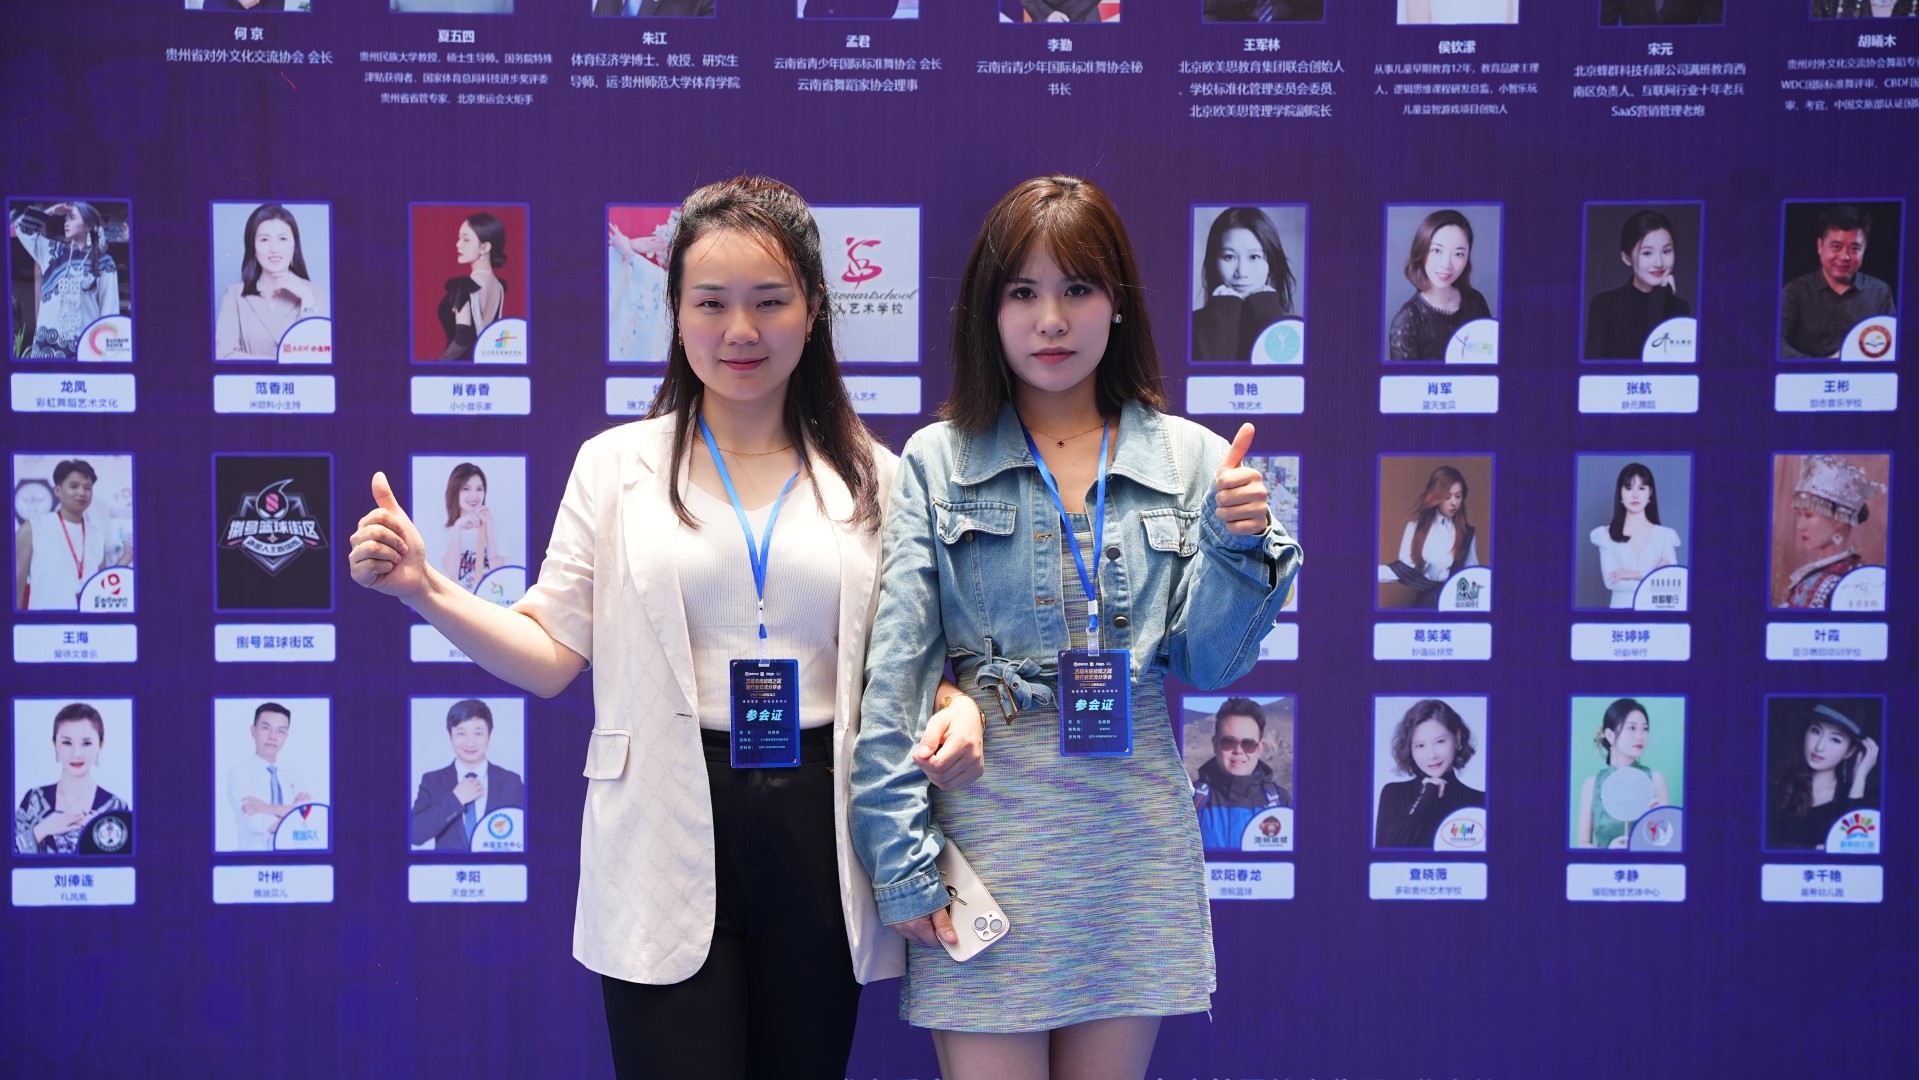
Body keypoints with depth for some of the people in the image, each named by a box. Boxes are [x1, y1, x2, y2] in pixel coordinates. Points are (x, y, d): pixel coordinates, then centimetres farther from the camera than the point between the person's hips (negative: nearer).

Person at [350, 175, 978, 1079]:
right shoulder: (616, 464, 3)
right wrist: (424, 590, -11)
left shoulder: (870, 477, 5)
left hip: (817, 834, 2)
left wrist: (956, 708, -12)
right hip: (667, 837, -1)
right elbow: (550, 655, 2)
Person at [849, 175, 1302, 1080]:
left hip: (1133, 835, 2)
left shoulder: (1191, 458, 4)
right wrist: (901, 854, -8)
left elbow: (1207, 665, 5)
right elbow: (892, 675, -4)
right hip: (986, 827, -2)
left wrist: (1236, 546, -12)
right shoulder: (937, 461, 0)